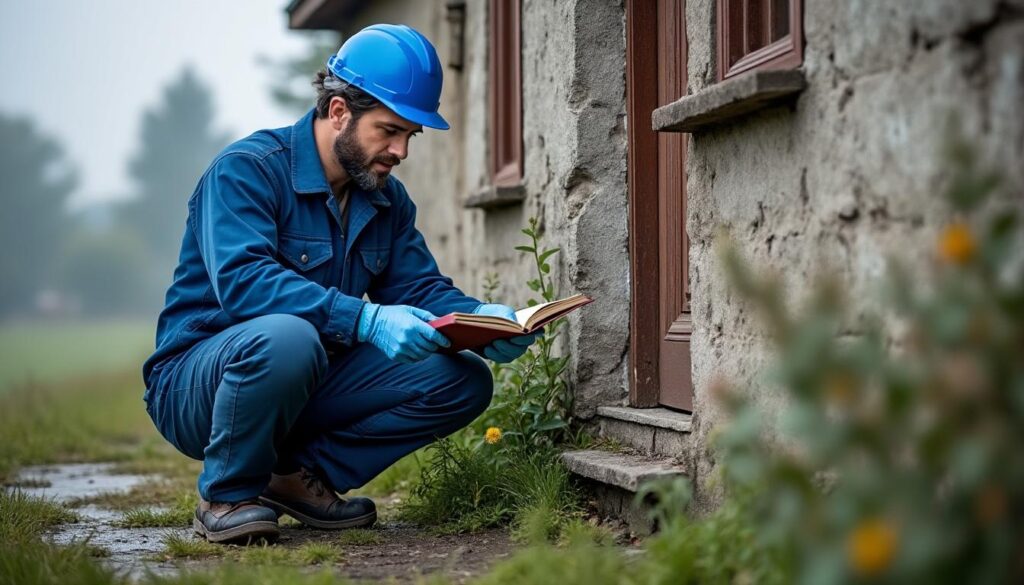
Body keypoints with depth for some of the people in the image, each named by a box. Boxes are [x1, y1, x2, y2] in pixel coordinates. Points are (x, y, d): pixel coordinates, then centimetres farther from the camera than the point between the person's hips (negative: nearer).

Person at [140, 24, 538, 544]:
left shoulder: (387, 198, 8)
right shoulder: (246, 169, -16)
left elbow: (420, 287, 4)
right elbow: (242, 281, -31)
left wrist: (483, 319, -19)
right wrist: (367, 320, -40)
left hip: (310, 387, 7)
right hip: (196, 382, -7)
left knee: (463, 381, -8)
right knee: (286, 337, -41)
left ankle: (301, 473, -1)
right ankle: (227, 495, -14)